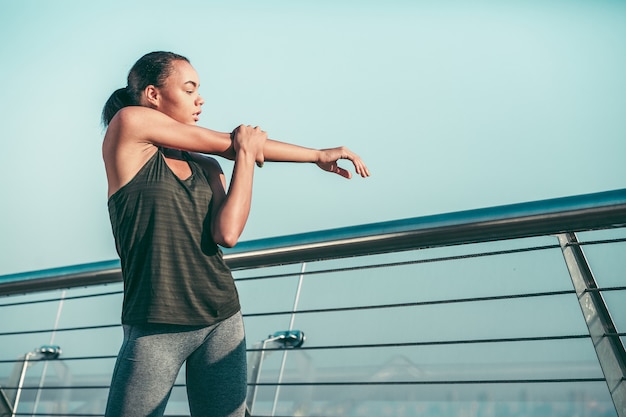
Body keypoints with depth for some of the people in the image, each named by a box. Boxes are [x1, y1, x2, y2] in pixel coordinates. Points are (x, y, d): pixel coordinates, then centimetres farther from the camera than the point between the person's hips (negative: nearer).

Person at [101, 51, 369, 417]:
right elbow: (229, 143, -5)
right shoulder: (128, 123, -4)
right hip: (155, 329, -5)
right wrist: (246, 148, 13)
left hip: (222, 321, 5)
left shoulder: (207, 167, 10)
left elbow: (227, 234, -9)